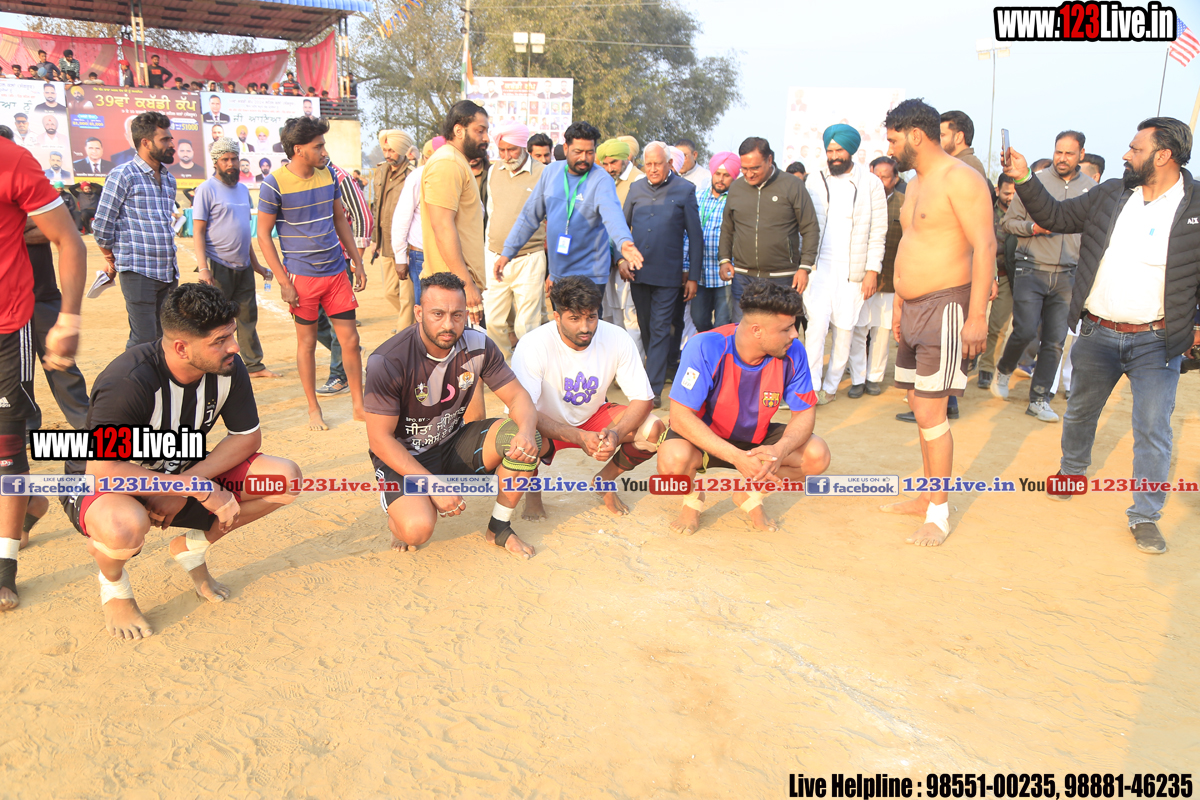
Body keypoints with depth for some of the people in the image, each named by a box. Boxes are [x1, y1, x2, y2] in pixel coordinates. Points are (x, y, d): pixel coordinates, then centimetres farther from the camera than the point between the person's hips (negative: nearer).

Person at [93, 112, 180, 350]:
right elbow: (101, 226, -6)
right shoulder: (123, 174, -6)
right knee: (144, 340, -7)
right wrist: (114, 259, 5)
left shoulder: (169, 179, 16)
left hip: (169, 273, 7)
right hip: (138, 273, -7)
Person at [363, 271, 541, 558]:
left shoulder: (478, 346, -11)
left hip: (453, 444, 4)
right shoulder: (387, 362, -24)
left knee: (525, 441, -20)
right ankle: (399, 513, 8)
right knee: (418, 529, -31)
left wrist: (526, 431, -30)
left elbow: (517, 396, -5)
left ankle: (499, 528, 0)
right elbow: (380, 439, -20)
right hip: (403, 458, -4)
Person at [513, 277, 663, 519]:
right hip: (548, 425, -3)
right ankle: (533, 488, 0)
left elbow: (642, 399, -14)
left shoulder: (617, 339, -19)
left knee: (654, 431, -21)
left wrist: (616, 434, -34)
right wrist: (579, 437, -41)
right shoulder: (533, 346, -27)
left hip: (594, 417, 3)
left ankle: (605, 480, 9)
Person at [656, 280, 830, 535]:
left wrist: (780, 449, -31)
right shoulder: (704, 348, -30)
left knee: (817, 456, -19)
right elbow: (681, 416, -29)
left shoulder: (792, 353, -18)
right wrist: (736, 457, -38)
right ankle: (692, 497, 3)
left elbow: (805, 413, -9)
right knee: (673, 460, -37)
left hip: (756, 438, 4)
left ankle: (751, 494, 10)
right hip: (705, 437, -4)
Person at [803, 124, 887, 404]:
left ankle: (830, 386, 16)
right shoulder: (814, 181, 8)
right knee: (817, 324, -12)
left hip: (852, 269, 0)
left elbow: (878, 231, 2)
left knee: (845, 329, 4)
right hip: (819, 266, 0)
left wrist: (872, 270, -5)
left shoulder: (870, 182, 3)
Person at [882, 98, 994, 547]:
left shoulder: (960, 179, -12)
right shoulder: (915, 184, 17)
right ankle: (928, 496, 23)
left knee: (931, 412, -9)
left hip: (945, 307, -9)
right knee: (920, 408, 12)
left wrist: (977, 317, -23)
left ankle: (939, 513, 1)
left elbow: (985, 245, -18)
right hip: (913, 309, 9)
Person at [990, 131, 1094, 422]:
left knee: (1055, 342, 3)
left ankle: (1039, 400, 13)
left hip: (1068, 276, 3)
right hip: (1031, 270, -3)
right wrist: (1033, 227, -14)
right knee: (1025, 331, -10)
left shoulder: (1091, 188, 7)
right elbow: (1008, 222, 3)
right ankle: (1003, 370, 20)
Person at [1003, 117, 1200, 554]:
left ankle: (1145, 516, 12)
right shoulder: (1110, 194, 2)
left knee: (1153, 431, -1)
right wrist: (1024, 180, -1)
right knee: (1079, 412, 19)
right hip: (1097, 333, 4)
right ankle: (1072, 471, 45)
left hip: (1156, 341, -3)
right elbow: (1057, 216, 9)